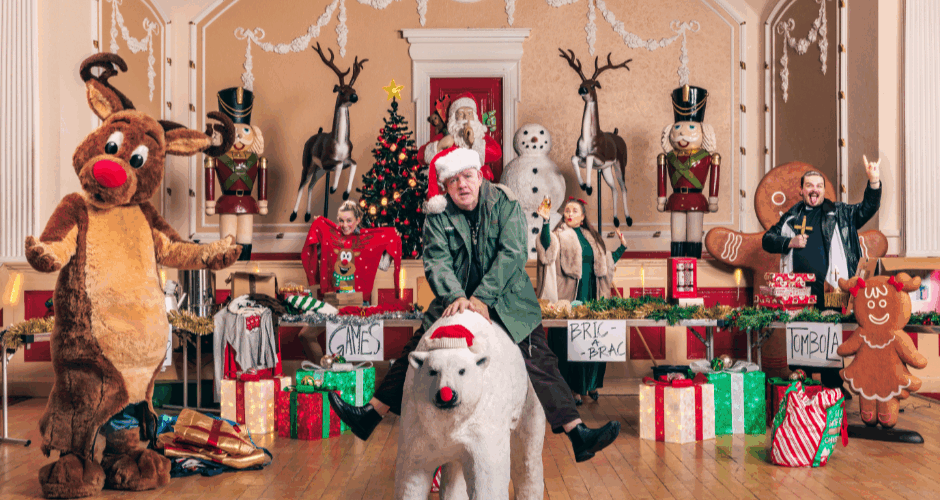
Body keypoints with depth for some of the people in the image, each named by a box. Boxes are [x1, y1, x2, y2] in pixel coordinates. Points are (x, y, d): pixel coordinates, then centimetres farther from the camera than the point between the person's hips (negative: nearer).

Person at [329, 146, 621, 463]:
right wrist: (455, 297, -32)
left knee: (539, 366, -10)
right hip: (455, 303, 2)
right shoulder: (438, 217, 0)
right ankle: (370, 416, 14)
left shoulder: (505, 205, -5)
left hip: (507, 304, -2)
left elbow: (512, 254, -16)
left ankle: (579, 435, -10)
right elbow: (437, 261, -12)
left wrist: (482, 298, -26)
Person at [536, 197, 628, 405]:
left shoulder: (591, 238, 18)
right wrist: (545, 222, -35)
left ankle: (590, 384, 19)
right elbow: (547, 245, -22)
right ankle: (574, 388, 3)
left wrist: (622, 248, 24)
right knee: (571, 341, -4)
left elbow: (605, 262, 26)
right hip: (569, 297, -5)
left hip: (591, 297, 5)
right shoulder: (560, 236, 2)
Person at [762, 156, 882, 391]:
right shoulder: (791, 216, 16)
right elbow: (767, 239, 15)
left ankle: (833, 389, 6)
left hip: (828, 290, -2)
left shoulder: (839, 213, 12)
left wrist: (874, 182, -12)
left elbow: (867, 209, 3)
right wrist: (790, 242, -3)